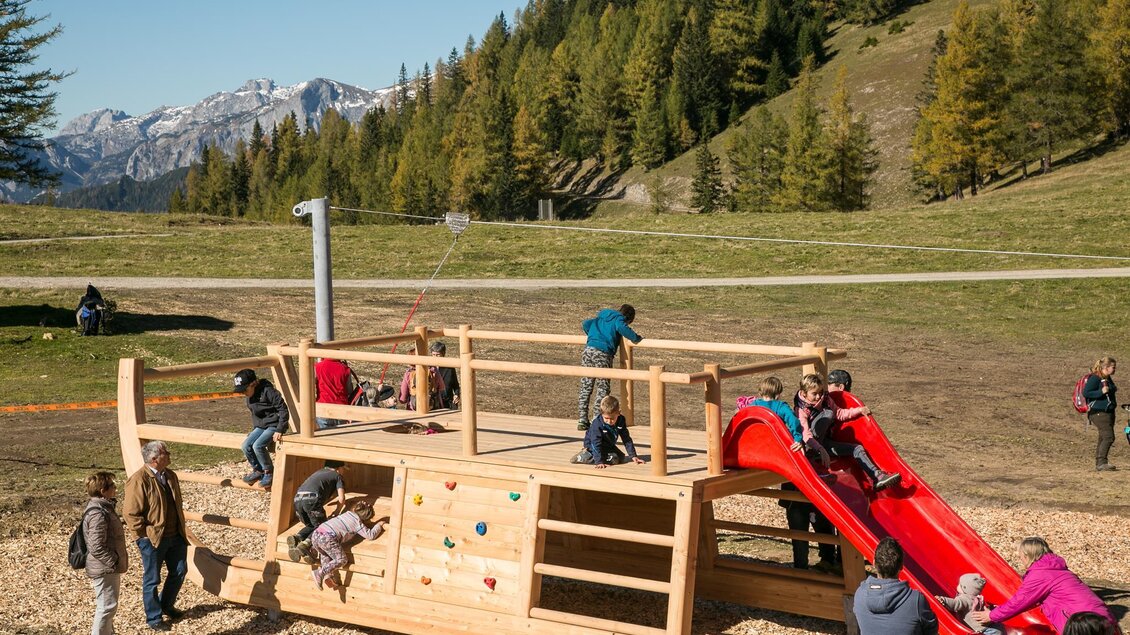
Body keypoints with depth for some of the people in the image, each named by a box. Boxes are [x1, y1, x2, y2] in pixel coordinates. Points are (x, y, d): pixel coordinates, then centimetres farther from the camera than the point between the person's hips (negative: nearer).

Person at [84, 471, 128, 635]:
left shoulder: (104, 508, 9)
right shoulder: (98, 514, -24)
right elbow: (97, 548, -27)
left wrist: (117, 561, 19)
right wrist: (114, 562, -20)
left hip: (109, 568, 11)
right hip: (105, 569, -11)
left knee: (108, 605, 22)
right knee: (107, 606, -4)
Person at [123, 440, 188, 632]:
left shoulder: (170, 476, 5)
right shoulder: (139, 480, -19)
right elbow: (131, 512, -19)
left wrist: (181, 526, 15)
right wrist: (144, 534, -16)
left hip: (175, 535, 7)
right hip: (153, 538, -7)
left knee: (179, 571, 15)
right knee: (152, 579, 5)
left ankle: (167, 605, 36)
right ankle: (154, 618, 17)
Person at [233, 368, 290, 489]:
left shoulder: (267, 391, -19)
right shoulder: (250, 397, 7)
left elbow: (283, 409, -20)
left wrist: (279, 430, -22)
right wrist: (254, 429, 15)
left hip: (273, 425, -8)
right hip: (260, 426, 8)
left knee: (258, 445, -27)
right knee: (246, 446, -12)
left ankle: (269, 473, -9)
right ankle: (258, 470, 8)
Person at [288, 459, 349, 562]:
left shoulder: (319, 472, 37)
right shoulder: (337, 476, 20)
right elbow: (341, 498, 8)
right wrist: (337, 511, 25)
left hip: (297, 498, 6)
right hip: (312, 499, -6)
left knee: (311, 526, 22)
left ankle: (296, 537, -9)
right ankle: (305, 545, -21)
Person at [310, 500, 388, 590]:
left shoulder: (348, 513, 26)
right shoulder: (358, 522, 5)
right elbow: (370, 535, 2)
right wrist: (379, 525, 18)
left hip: (315, 534, 8)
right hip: (328, 538, -8)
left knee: (324, 554, 30)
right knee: (341, 559, -3)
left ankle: (327, 575, 8)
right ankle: (319, 573, -18)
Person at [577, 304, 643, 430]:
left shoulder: (601, 318, 27)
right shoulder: (619, 319, 7)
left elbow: (585, 324, 23)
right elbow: (622, 328, -15)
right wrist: (636, 338, -3)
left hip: (588, 350, 6)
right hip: (602, 353, -6)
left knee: (586, 388, 9)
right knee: (603, 388, 2)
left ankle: (582, 420, 9)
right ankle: (597, 419, -5)